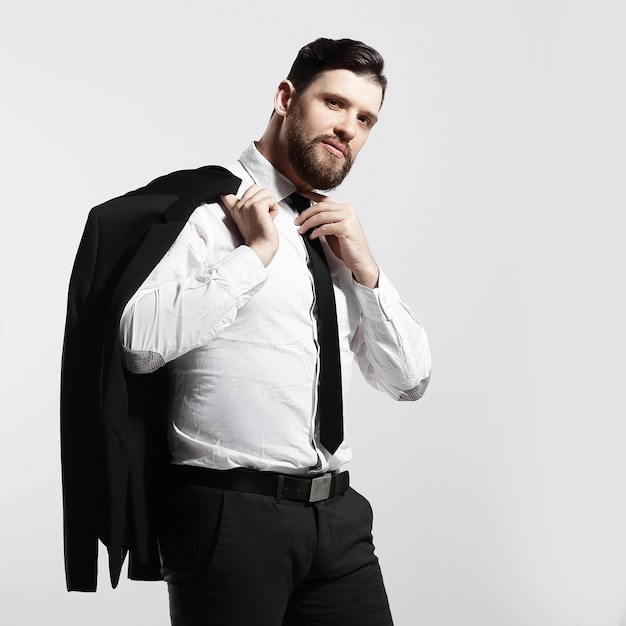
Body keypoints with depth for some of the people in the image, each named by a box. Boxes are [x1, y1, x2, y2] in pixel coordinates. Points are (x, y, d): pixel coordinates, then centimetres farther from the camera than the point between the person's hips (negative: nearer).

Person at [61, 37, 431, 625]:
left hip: (337, 512, 6)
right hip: (231, 511, -6)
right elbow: (141, 342, -20)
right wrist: (255, 252, -14)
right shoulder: (206, 206, -5)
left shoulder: (339, 232, 14)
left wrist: (364, 267, 0)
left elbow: (410, 380, 12)